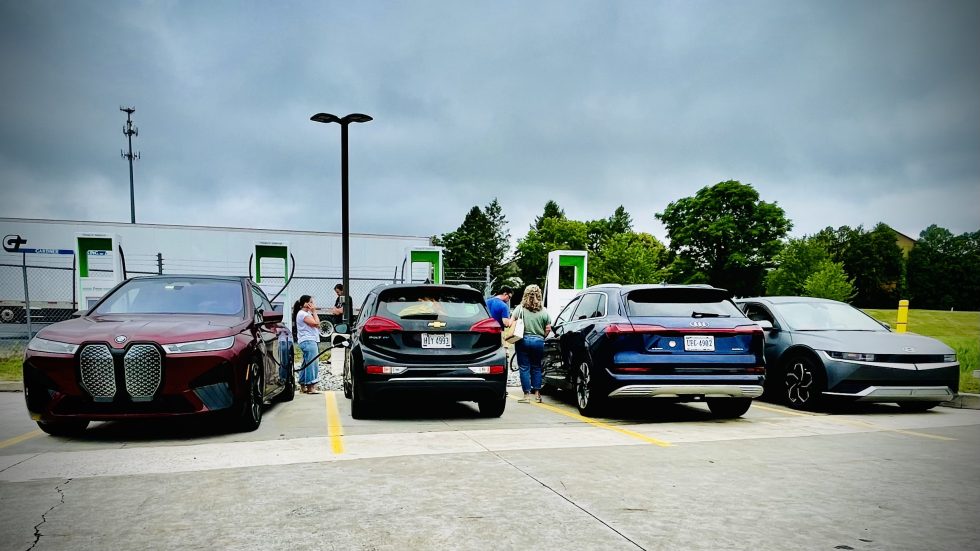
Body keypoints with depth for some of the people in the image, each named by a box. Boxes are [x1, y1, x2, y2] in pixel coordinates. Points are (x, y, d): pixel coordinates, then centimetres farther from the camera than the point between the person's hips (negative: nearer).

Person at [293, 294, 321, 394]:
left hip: (311, 341, 11)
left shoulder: (307, 313, 20)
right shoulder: (302, 314, -11)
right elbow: (316, 323, -17)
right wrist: (314, 312, -8)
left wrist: (313, 312, 12)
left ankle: (303, 386, 19)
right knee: (311, 364, -10)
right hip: (308, 341, -11)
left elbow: (317, 324, 16)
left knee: (306, 364, 13)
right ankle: (310, 387, -9)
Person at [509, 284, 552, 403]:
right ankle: (537, 393, 15)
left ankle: (527, 394, 3)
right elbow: (548, 329, 1)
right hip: (538, 341, 2)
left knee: (524, 368, 4)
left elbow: (511, 323, -9)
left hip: (523, 340, -2)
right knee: (536, 367, 15)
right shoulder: (544, 311, 0)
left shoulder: (519, 309, -4)